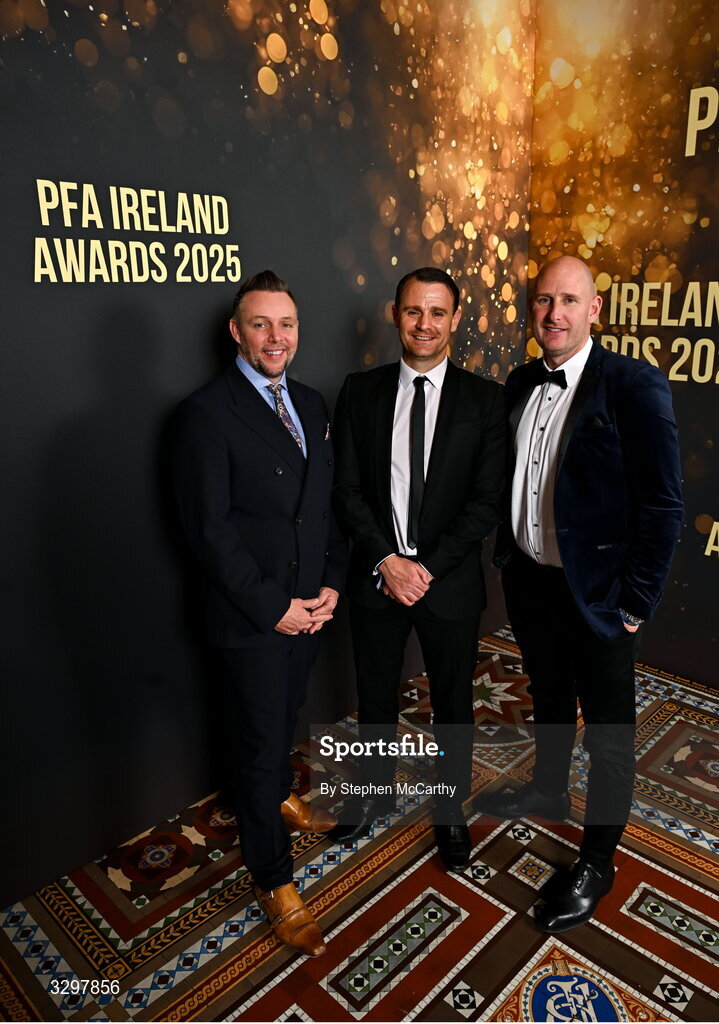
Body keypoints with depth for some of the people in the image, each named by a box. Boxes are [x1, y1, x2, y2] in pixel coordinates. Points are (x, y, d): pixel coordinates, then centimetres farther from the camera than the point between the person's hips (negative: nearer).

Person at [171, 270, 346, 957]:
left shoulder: (312, 405, 8)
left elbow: (330, 501, 9)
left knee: (285, 720, 24)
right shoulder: (206, 413, -14)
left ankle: (278, 799, 52)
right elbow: (209, 529, -17)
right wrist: (271, 607, -16)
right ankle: (274, 882, 25)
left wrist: (331, 584, -1)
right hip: (250, 616, -6)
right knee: (261, 739, 7)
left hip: (310, 605, 6)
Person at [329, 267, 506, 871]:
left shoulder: (484, 399, -5)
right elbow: (347, 491, -3)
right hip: (376, 578, 2)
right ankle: (377, 793, 45)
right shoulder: (360, 392, -1)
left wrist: (427, 568, -16)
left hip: (450, 582, -1)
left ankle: (450, 810, 41)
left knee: (453, 705, 16)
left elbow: (487, 502, -9)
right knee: (375, 699, 19)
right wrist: (387, 561, -15)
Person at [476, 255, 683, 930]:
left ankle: (596, 860, 30)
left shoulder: (634, 386, -16)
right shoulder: (520, 383, 3)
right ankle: (548, 791, 51)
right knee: (547, 697, 26)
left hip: (596, 591, -6)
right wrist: (507, 555, 10)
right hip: (528, 580, 6)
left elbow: (663, 506, -15)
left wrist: (636, 602, -14)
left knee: (608, 727, 11)